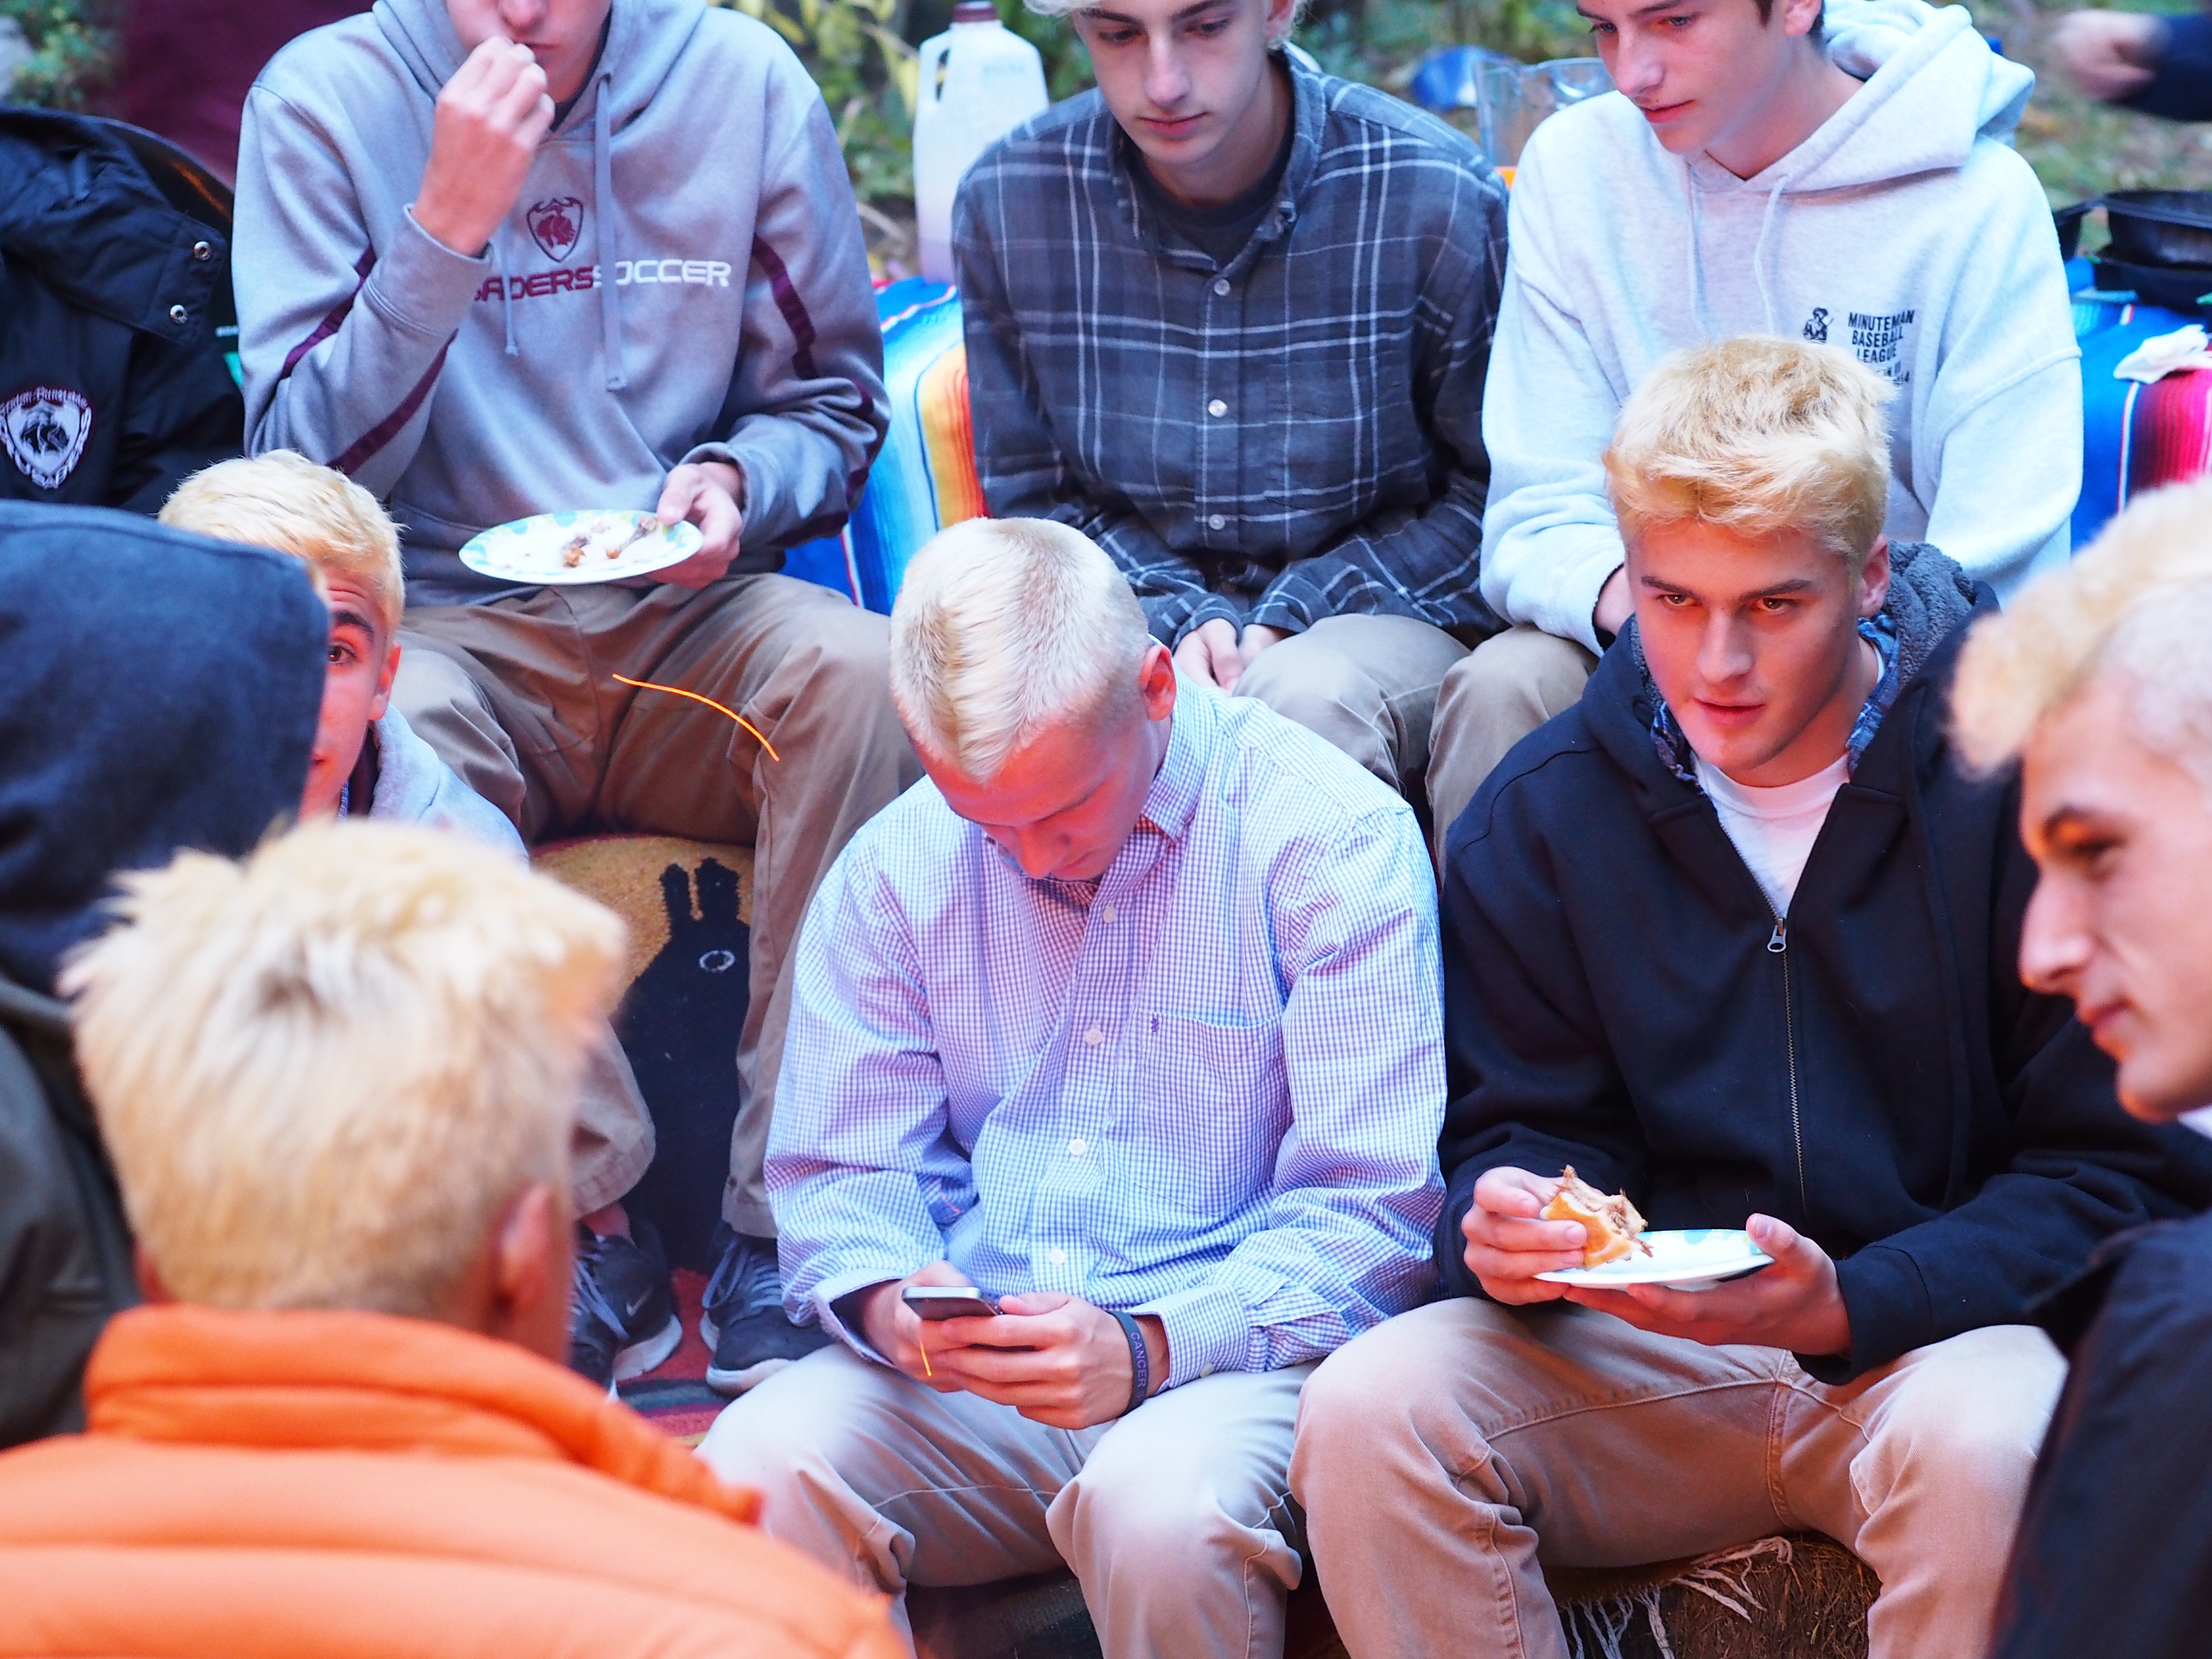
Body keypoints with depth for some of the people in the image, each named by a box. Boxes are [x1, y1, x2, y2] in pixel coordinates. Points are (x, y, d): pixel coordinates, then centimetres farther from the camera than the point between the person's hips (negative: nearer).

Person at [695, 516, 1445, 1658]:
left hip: (1227, 1360, -3)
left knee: (1159, 1506, -37)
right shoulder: (896, 866, 9)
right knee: (748, 1473, -27)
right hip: (960, 1383, 3)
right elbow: (835, 1174, 12)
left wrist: (1150, 1347, -23)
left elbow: (1368, 1212, -8)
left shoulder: (1336, 839, -5)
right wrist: (889, 1299, -13)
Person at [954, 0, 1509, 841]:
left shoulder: (1440, 197, -11)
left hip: (1380, 613, -2)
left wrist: (1292, 620, -15)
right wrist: (1175, 619, -12)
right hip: (1138, 621, 2)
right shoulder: (1006, 201, -3)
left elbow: (1492, 493, -3)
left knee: (1309, 695, -37)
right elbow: (1029, 497, 6)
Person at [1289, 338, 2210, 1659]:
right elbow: (1528, 1128, 10)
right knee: (1369, 1412, -23)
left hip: (1935, 1341, -3)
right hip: (1640, 1359, 3)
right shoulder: (1538, 820, 3)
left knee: (1981, 1446, -38)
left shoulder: (2023, 782, -9)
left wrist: (1854, 1306, -22)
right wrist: (1506, 1224, -17)